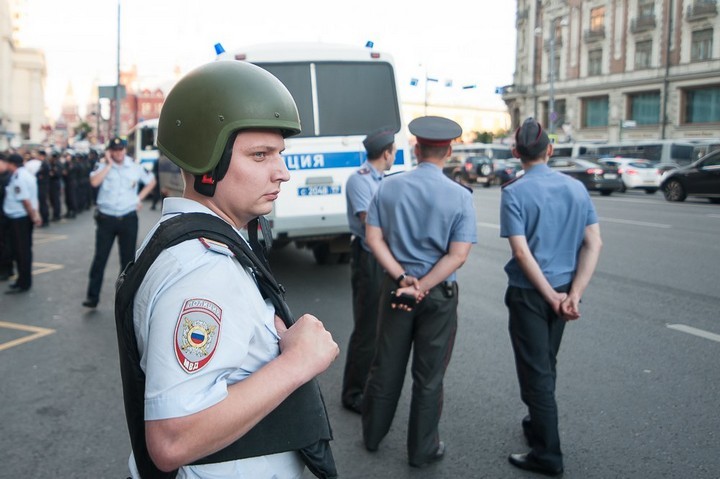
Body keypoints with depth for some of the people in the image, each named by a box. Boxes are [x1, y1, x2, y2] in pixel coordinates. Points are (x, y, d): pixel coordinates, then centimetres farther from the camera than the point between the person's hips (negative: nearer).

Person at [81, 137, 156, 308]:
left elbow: (151, 181, 16)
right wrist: (109, 164, -16)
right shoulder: (103, 166, -2)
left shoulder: (135, 167, 2)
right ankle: (92, 296, 7)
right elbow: (94, 182, -21)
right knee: (100, 258, 0)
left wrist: (139, 198, 5)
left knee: (128, 258, 8)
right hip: (106, 218, -1)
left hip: (128, 218, 1)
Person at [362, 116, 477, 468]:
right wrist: (421, 288, -16)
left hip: (394, 287, 3)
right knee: (429, 376, 11)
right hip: (439, 294, -2)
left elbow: (373, 238, -7)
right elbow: (458, 256, -17)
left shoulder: (388, 187, -3)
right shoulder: (460, 196, -11)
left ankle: (372, 435, 35)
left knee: (386, 367, 17)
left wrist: (403, 278, -12)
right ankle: (422, 450, 25)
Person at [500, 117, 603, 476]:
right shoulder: (577, 188, 2)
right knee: (545, 365, 22)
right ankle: (538, 423, 40)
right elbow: (593, 244, -3)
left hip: (529, 293, -5)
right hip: (562, 290, 5)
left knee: (536, 369, 4)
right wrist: (573, 294, -7)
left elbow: (521, 251, -19)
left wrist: (552, 297, -12)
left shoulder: (514, 192, -13)